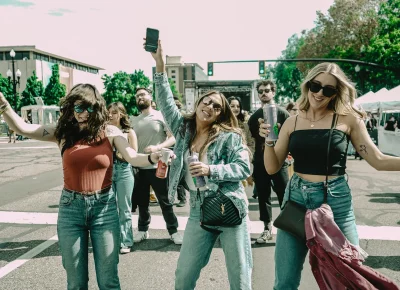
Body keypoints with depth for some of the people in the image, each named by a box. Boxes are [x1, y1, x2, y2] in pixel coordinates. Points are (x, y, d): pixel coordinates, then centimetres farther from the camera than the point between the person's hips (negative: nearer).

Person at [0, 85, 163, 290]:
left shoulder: (110, 132, -3)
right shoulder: (63, 132, -1)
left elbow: (133, 158, -14)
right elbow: (21, 128, -6)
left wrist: (153, 157, -35)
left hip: (104, 206, -1)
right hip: (71, 207, 1)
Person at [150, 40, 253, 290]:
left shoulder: (229, 136, -4)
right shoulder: (183, 130, 8)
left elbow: (244, 168, -10)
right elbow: (166, 102, 3)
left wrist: (210, 170, -22)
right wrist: (160, 64, -5)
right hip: (199, 211, 4)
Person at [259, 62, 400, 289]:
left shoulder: (347, 119, -2)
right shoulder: (292, 123, 4)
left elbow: (378, 160, -1)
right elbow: (273, 168, 5)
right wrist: (269, 141, -12)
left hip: (336, 202, -2)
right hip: (296, 200, 2)